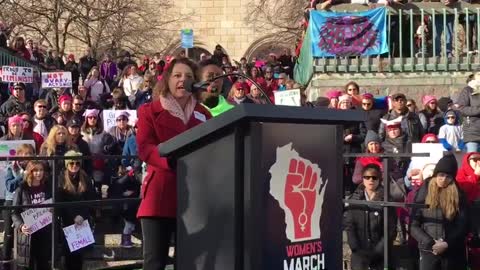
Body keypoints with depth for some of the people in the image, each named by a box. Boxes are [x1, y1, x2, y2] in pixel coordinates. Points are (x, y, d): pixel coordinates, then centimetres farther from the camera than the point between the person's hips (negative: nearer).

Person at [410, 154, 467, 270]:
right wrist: (430, 243, -11)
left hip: (452, 253, 1)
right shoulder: (424, 193, 4)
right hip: (428, 252, 0)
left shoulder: (459, 195, 4)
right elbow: (413, 225, 2)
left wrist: (447, 244, -12)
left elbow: (462, 226, 1)